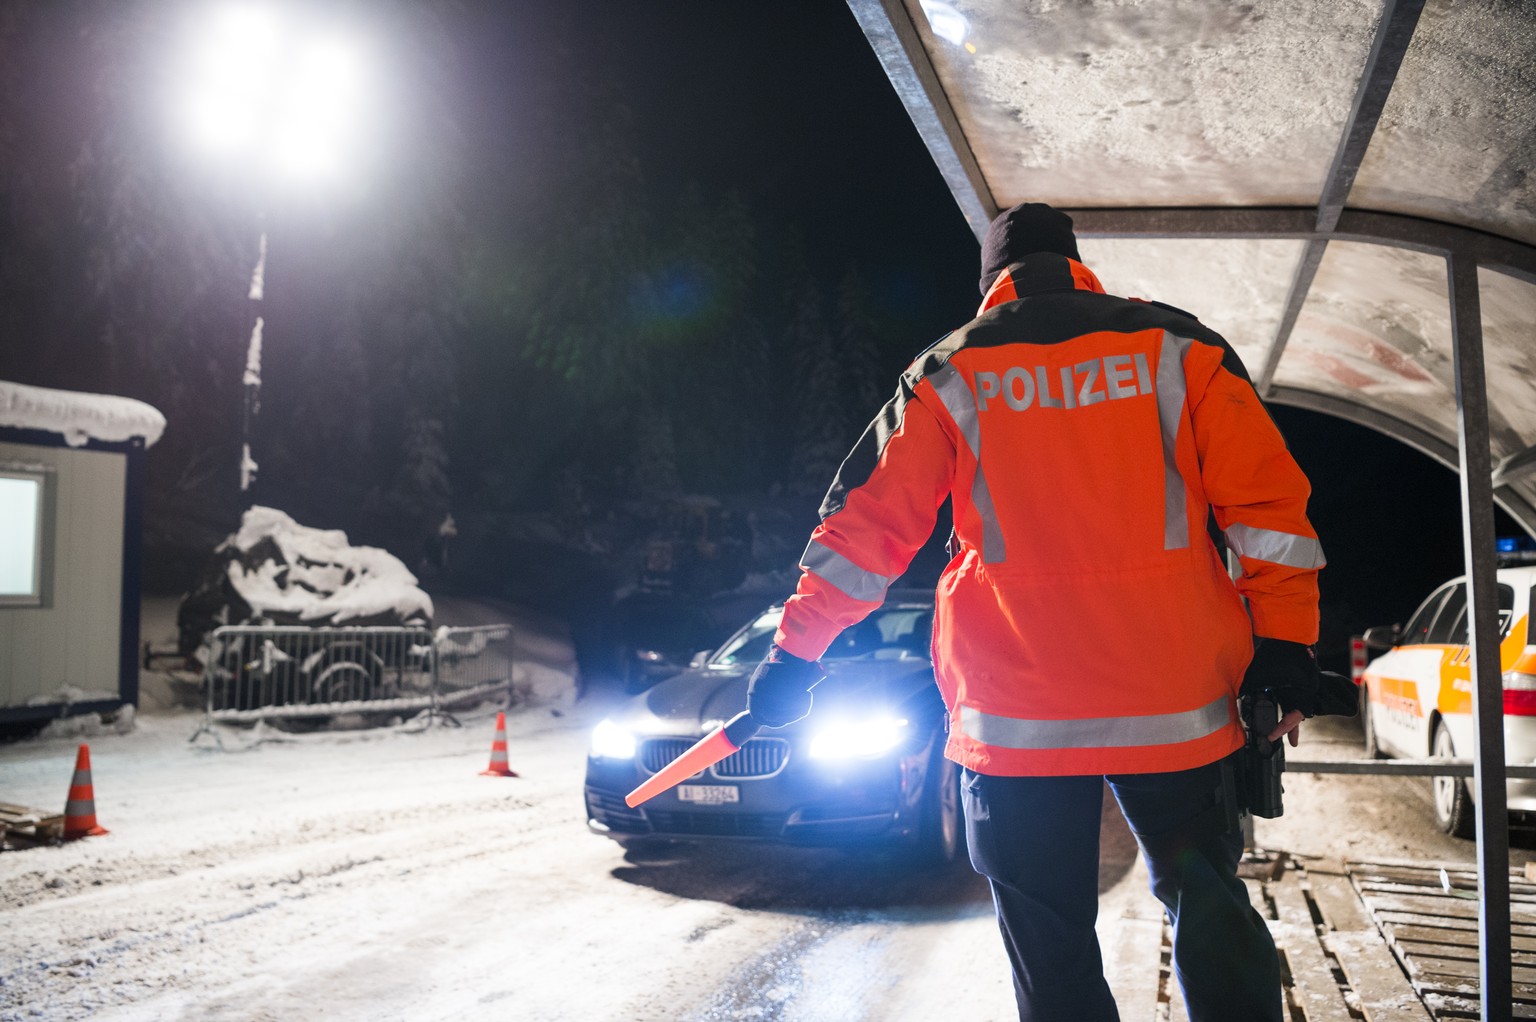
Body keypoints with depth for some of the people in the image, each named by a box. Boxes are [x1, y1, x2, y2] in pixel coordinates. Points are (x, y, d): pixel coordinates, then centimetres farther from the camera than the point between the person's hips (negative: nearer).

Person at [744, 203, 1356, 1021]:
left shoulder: (948, 375, 6)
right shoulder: (1175, 345, 7)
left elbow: (871, 520, 4)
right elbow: (1264, 498, 2)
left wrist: (795, 650, 9)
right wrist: (1283, 643, 5)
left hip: (1015, 713, 0)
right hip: (1173, 704, 1)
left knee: (1051, 944, 8)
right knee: (1211, 911, 15)